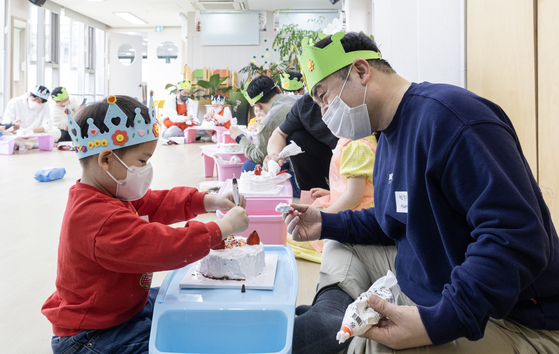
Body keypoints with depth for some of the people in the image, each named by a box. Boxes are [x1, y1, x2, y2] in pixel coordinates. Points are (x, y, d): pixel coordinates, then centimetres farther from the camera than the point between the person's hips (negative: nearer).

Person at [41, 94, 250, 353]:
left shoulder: (111, 194, 2)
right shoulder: (100, 218, -34)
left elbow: (156, 204, 8)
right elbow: (163, 248, -38)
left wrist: (209, 202, -3)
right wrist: (222, 228, -29)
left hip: (125, 306, 10)